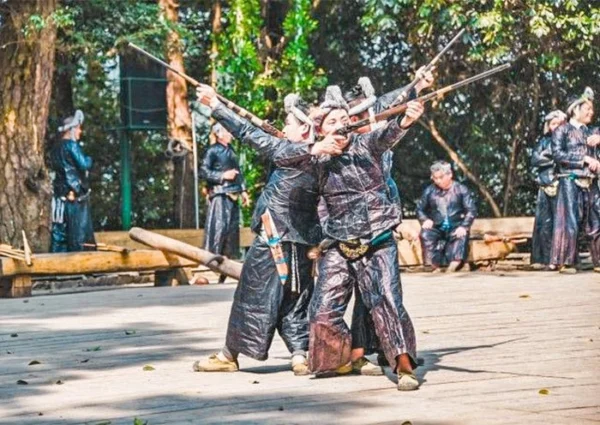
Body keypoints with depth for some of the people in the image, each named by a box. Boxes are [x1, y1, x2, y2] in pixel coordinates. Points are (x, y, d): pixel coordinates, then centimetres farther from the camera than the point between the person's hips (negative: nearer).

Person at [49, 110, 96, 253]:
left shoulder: (56, 148, 15)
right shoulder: (71, 145, -13)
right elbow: (84, 165, -19)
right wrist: (89, 159, 3)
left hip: (61, 195, 9)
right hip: (75, 196, -9)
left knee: (60, 232, 8)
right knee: (79, 232, -5)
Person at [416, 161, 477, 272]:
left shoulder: (460, 189, 2)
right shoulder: (429, 191, 8)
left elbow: (471, 210, -2)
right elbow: (420, 209, 15)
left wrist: (464, 226, -18)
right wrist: (425, 220, -7)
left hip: (455, 228, -2)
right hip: (437, 228, 2)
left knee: (462, 236, -35)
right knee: (425, 234, -31)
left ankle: (453, 267, -44)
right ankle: (435, 266, -35)